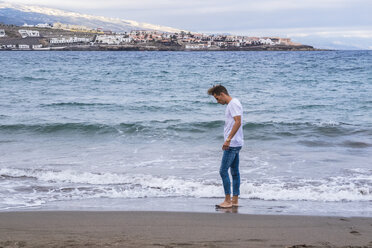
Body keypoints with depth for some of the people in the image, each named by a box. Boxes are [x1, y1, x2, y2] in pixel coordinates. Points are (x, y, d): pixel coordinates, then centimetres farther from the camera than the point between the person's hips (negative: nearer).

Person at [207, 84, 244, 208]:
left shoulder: (233, 103, -13)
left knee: (223, 171, -8)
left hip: (232, 144, -10)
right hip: (235, 144, 10)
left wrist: (228, 139, -26)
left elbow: (238, 122, -24)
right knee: (234, 171, 10)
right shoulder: (231, 104, 18)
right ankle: (235, 200, 14)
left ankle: (228, 200, -5)